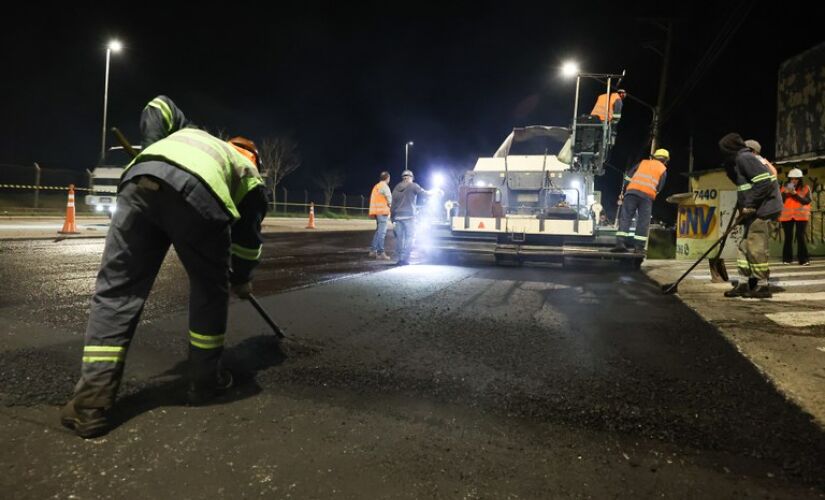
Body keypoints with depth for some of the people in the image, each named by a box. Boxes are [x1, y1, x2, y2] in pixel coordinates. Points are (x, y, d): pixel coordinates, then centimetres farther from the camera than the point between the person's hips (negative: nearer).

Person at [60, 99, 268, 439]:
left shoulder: (192, 135, 47)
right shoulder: (250, 175, 35)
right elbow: (247, 237, 34)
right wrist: (241, 280, 48)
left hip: (139, 179, 4)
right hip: (198, 192, -3)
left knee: (116, 288, 8)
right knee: (210, 288, 17)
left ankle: (91, 403, 6)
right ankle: (205, 380, 27)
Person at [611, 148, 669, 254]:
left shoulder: (643, 162, 23)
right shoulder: (663, 170, 19)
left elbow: (628, 176, 14)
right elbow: (659, 188, 9)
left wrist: (623, 192, 17)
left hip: (632, 191, 1)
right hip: (647, 195, -1)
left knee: (625, 217, -1)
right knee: (643, 221, 3)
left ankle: (620, 243, -11)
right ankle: (638, 247, 0)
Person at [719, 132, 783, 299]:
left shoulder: (745, 158, -13)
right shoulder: (743, 159, 18)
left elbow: (764, 182, -23)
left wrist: (749, 205, -20)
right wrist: (742, 206, 15)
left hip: (763, 211, -10)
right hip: (755, 211, 10)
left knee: (755, 247, -6)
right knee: (744, 247, 11)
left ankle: (763, 286, 2)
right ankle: (743, 284, 15)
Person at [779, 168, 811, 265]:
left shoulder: (805, 188, 2)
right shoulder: (784, 188, 6)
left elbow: (807, 201, -10)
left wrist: (795, 194, -19)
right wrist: (785, 193, -14)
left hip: (801, 216, -1)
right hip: (787, 216, 2)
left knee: (800, 237, -6)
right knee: (788, 237, 4)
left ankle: (803, 259, -2)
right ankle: (787, 258, 10)